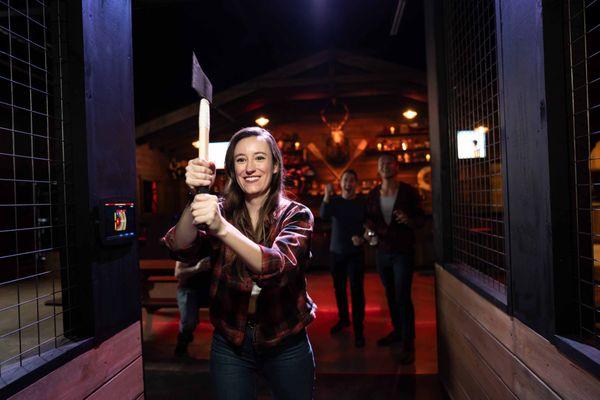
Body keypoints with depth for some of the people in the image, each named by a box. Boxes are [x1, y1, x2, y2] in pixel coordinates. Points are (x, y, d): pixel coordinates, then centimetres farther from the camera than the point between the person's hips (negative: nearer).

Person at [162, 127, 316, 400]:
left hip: (286, 345, -1)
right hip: (229, 344, 1)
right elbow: (182, 250, -21)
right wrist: (196, 197, -38)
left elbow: (279, 267, -30)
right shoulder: (221, 210, -3)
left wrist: (222, 228, -44)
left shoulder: (295, 215, -11)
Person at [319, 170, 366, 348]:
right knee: (339, 288, 15)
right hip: (336, 252, 3)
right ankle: (343, 319, 35)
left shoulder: (362, 204, -2)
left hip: (355, 253, -3)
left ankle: (358, 330, 3)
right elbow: (324, 215, -17)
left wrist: (362, 238, -19)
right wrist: (327, 194, -30)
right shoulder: (334, 200, 2)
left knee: (357, 291, -5)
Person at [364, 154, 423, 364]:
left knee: (403, 297, -6)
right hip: (381, 251, 4)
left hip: (403, 252, -4)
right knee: (390, 295, 16)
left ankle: (408, 343, 4)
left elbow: (420, 218, -3)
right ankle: (397, 331, 33)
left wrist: (409, 220, -23)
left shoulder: (408, 191, -6)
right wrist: (368, 230, -5)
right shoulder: (373, 194, 4)